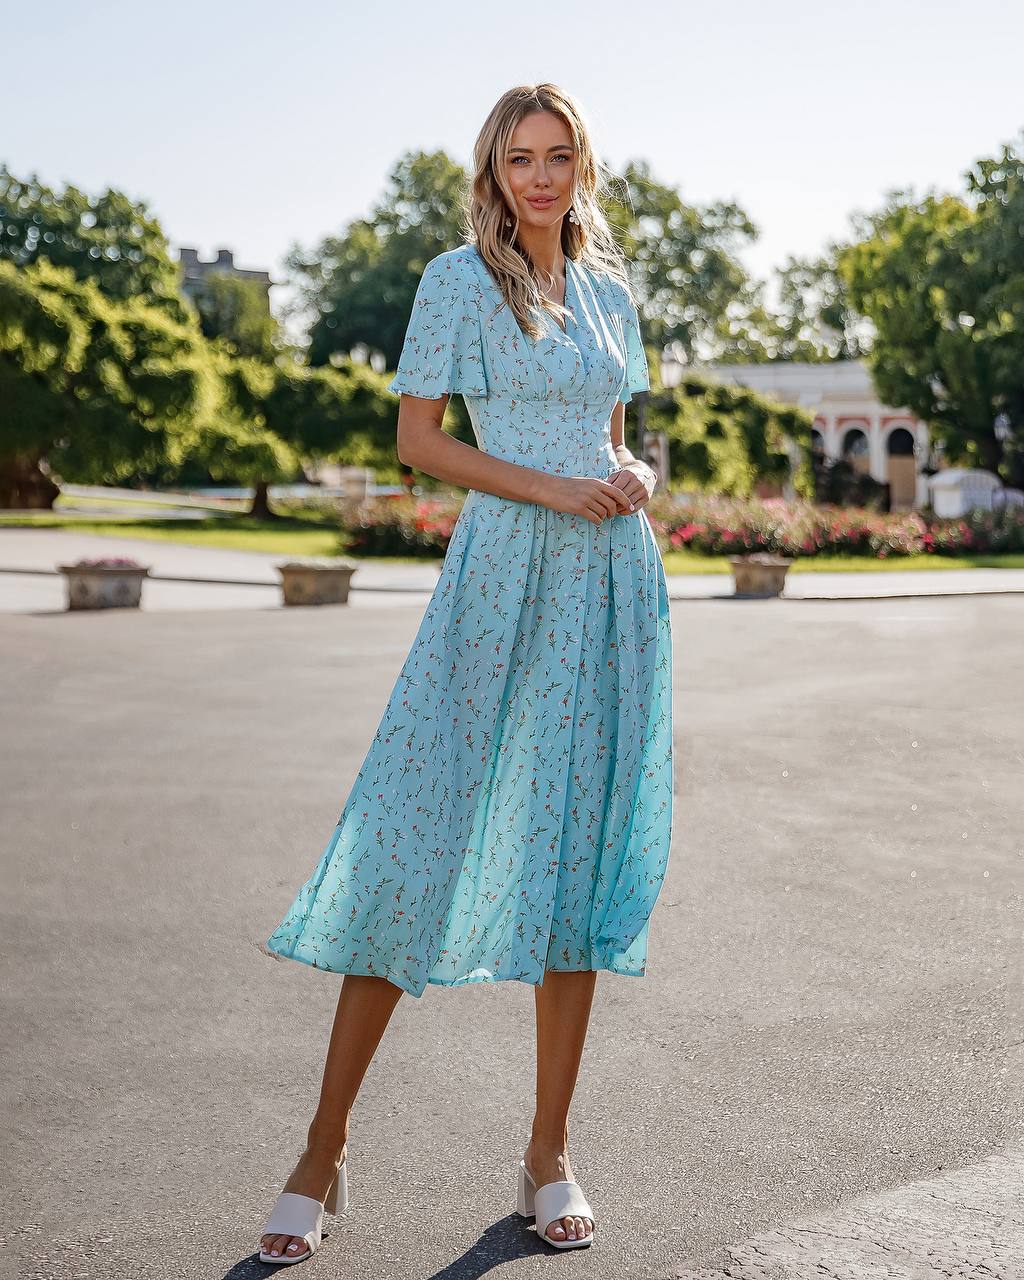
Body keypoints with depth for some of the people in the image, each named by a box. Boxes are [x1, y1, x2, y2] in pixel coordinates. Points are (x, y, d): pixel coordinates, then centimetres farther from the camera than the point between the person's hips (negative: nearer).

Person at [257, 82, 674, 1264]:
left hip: (612, 582, 5)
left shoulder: (609, 290, 16)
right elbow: (417, 438, -5)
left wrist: (637, 478, 0)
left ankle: (549, 1157, 14)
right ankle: (323, 1153, 4)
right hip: (503, 575, -5)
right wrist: (558, 489, -13)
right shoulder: (459, 279, 1)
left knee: (580, 856, 4)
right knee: (416, 841, -8)